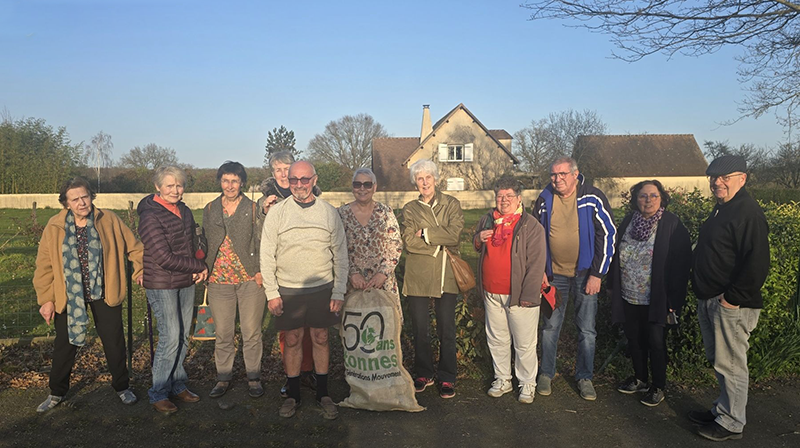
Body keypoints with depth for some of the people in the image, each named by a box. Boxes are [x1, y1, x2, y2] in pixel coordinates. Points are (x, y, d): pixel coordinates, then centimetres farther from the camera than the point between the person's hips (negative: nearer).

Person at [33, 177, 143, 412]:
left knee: (114, 342, 10)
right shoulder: (54, 228, -5)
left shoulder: (109, 221, -6)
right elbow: (44, 267, 0)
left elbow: (133, 247, 4)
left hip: (104, 294, 0)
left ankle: (122, 387, 30)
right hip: (68, 296, 1)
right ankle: (57, 392, 34)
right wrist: (46, 299, -1)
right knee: (64, 345, 13)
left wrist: (141, 270, -4)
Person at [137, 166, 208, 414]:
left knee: (183, 336, 11)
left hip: (186, 282, 7)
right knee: (170, 337, -5)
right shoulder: (150, 217, -15)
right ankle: (158, 394, 10)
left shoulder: (184, 211, 8)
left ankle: (177, 384, 25)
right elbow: (164, 258, -19)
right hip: (161, 285, -7)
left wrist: (199, 268, 0)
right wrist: (200, 266, -11)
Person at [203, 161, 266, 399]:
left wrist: (261, 270, -11)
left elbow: (262, 242, -2)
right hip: (219, 281, 3)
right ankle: (223, 377, 25)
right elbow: (205, 242, 17)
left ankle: (253, 377, 20)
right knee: (222, 333, 9)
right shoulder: (210, 210, 10)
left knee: (251, 332, 5)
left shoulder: (253, 208, 0)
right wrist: (204, 269, 7)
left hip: (250, 280, -2)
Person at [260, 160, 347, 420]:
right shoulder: (277, 212, -1)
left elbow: (340, 255, 4)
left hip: (322, 288, 1)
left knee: (320, 339, 8)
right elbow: (267, 256, 0)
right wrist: (272, 293, -5)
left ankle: (323, 395, 22)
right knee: (292, 340, 8)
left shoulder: (329, 212, 1)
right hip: (288, 290, 0)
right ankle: (293, 395, 23)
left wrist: (338, 292, -1)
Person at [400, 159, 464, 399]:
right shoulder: (409, 209, 7)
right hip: (417, 275, 1)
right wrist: (439, 242, -10)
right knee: (420, 329, 8)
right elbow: (409, 241, -7)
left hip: (446, 274, -1)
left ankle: (447, 378, 18)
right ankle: (423, 374, 25)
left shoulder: (451, 204, 6)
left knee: (447, 330, 4)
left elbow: (454, 234, -10)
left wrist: (425, 233, -9)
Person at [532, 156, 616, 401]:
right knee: (550, 326, 8)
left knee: (586, 329, 5)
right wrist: (540, 270, 2)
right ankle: (546, 373, 23)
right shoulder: (545, 199, -1)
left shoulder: (593, 198, -9)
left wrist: (597, 274, -10)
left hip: (585, 274, -2)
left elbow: (607, 235, -7)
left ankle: (584, 377, 21)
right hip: (554, 274, 2)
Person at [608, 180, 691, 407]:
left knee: (655, 343, 5)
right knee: (634, 340, 16)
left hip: (656, 300, -5)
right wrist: (612, 285, 11)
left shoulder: (672, 225, -11)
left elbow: (681, 264, -13)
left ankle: (658, 386, 23)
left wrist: (675, 300, -16)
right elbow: (617, 255, 12)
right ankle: (640, 379, 35)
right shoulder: (628, 222, 4)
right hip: (628, 297, 5)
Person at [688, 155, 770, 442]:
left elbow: (757, 265, -23)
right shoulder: (720, 210, 14)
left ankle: (731, 423, 14)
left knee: (730, 365, 1)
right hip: (709, 300, 10)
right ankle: (722, 410, 32)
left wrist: (732, 297, -20)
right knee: (718, 361, 19)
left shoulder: (749, 213, -16)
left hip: (732, 304, -9)